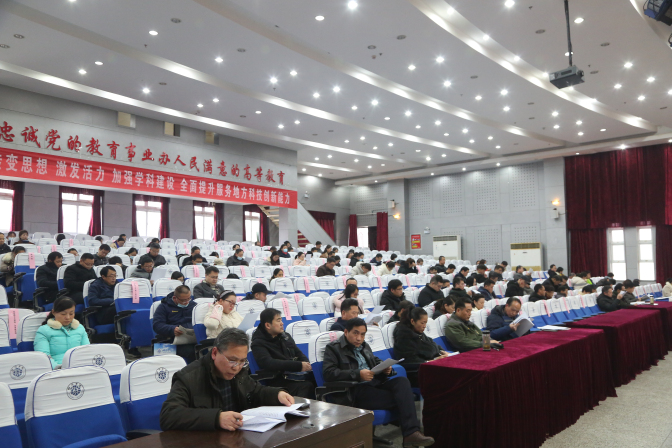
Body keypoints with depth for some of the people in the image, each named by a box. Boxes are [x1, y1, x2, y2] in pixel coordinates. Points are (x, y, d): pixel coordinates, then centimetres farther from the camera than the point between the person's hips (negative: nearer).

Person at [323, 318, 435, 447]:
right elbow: (328, 373, -13)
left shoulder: (364, 346, 22)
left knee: (402, 381, -24)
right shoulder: (333, 348, 0)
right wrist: (358, 374, -22)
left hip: (375, 382, 7)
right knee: (400, 397, -22)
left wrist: (385, 368, 4)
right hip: (355, 391, -6)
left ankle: (411, 433, -31)